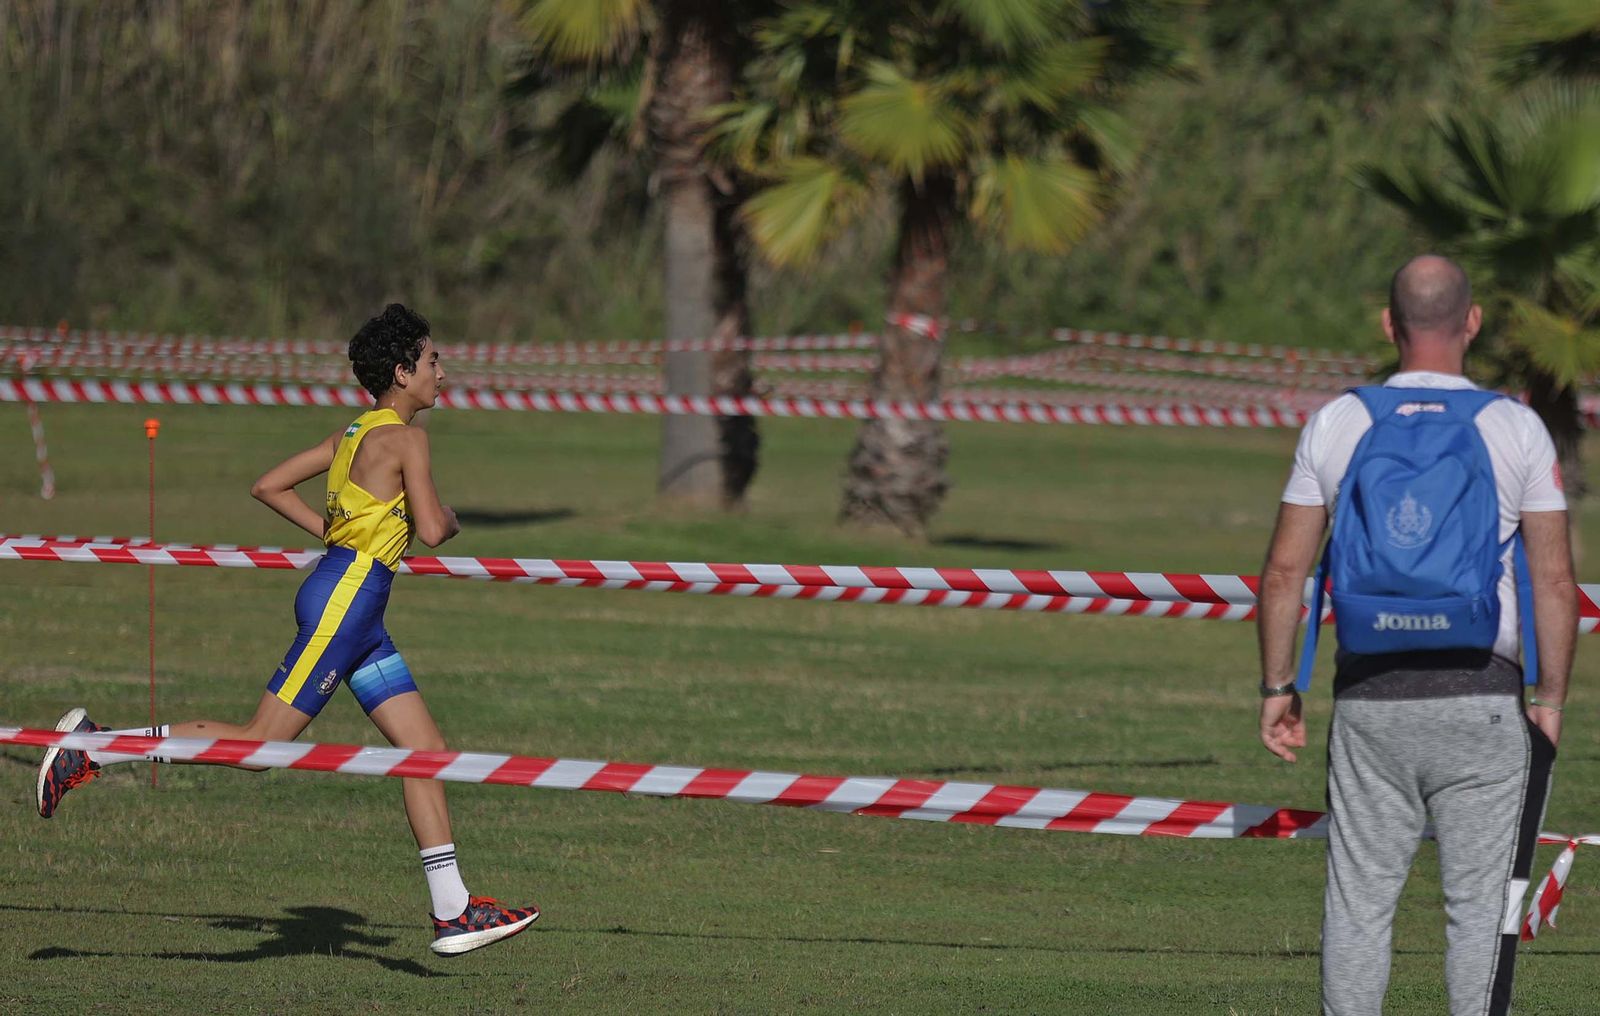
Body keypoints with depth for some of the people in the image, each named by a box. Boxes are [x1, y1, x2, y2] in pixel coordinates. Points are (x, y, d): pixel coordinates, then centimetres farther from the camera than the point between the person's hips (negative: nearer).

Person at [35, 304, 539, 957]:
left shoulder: (354, 435, 17)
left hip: (356, 612, 10)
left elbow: (268, 487, 18)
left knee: (428, 750, 7)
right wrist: (450, 522, 5)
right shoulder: (405, 438, -9)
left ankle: (453, 914, 6)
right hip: (344, 601, -10)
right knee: (259, 743, -9)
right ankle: (92, 749, -5)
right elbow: (430, 529, -18)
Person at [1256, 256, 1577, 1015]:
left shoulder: (1336, 425, 3)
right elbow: (1555, 581, -4)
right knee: (1479, 903, 2)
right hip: (1480, 694, -2)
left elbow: (1284, 570, 4)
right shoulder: (1517, 430, -2)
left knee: (1358, 897, 8)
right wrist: (1550, 698, 4)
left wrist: (1278, 687, 12)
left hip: (1369, 695, 2)